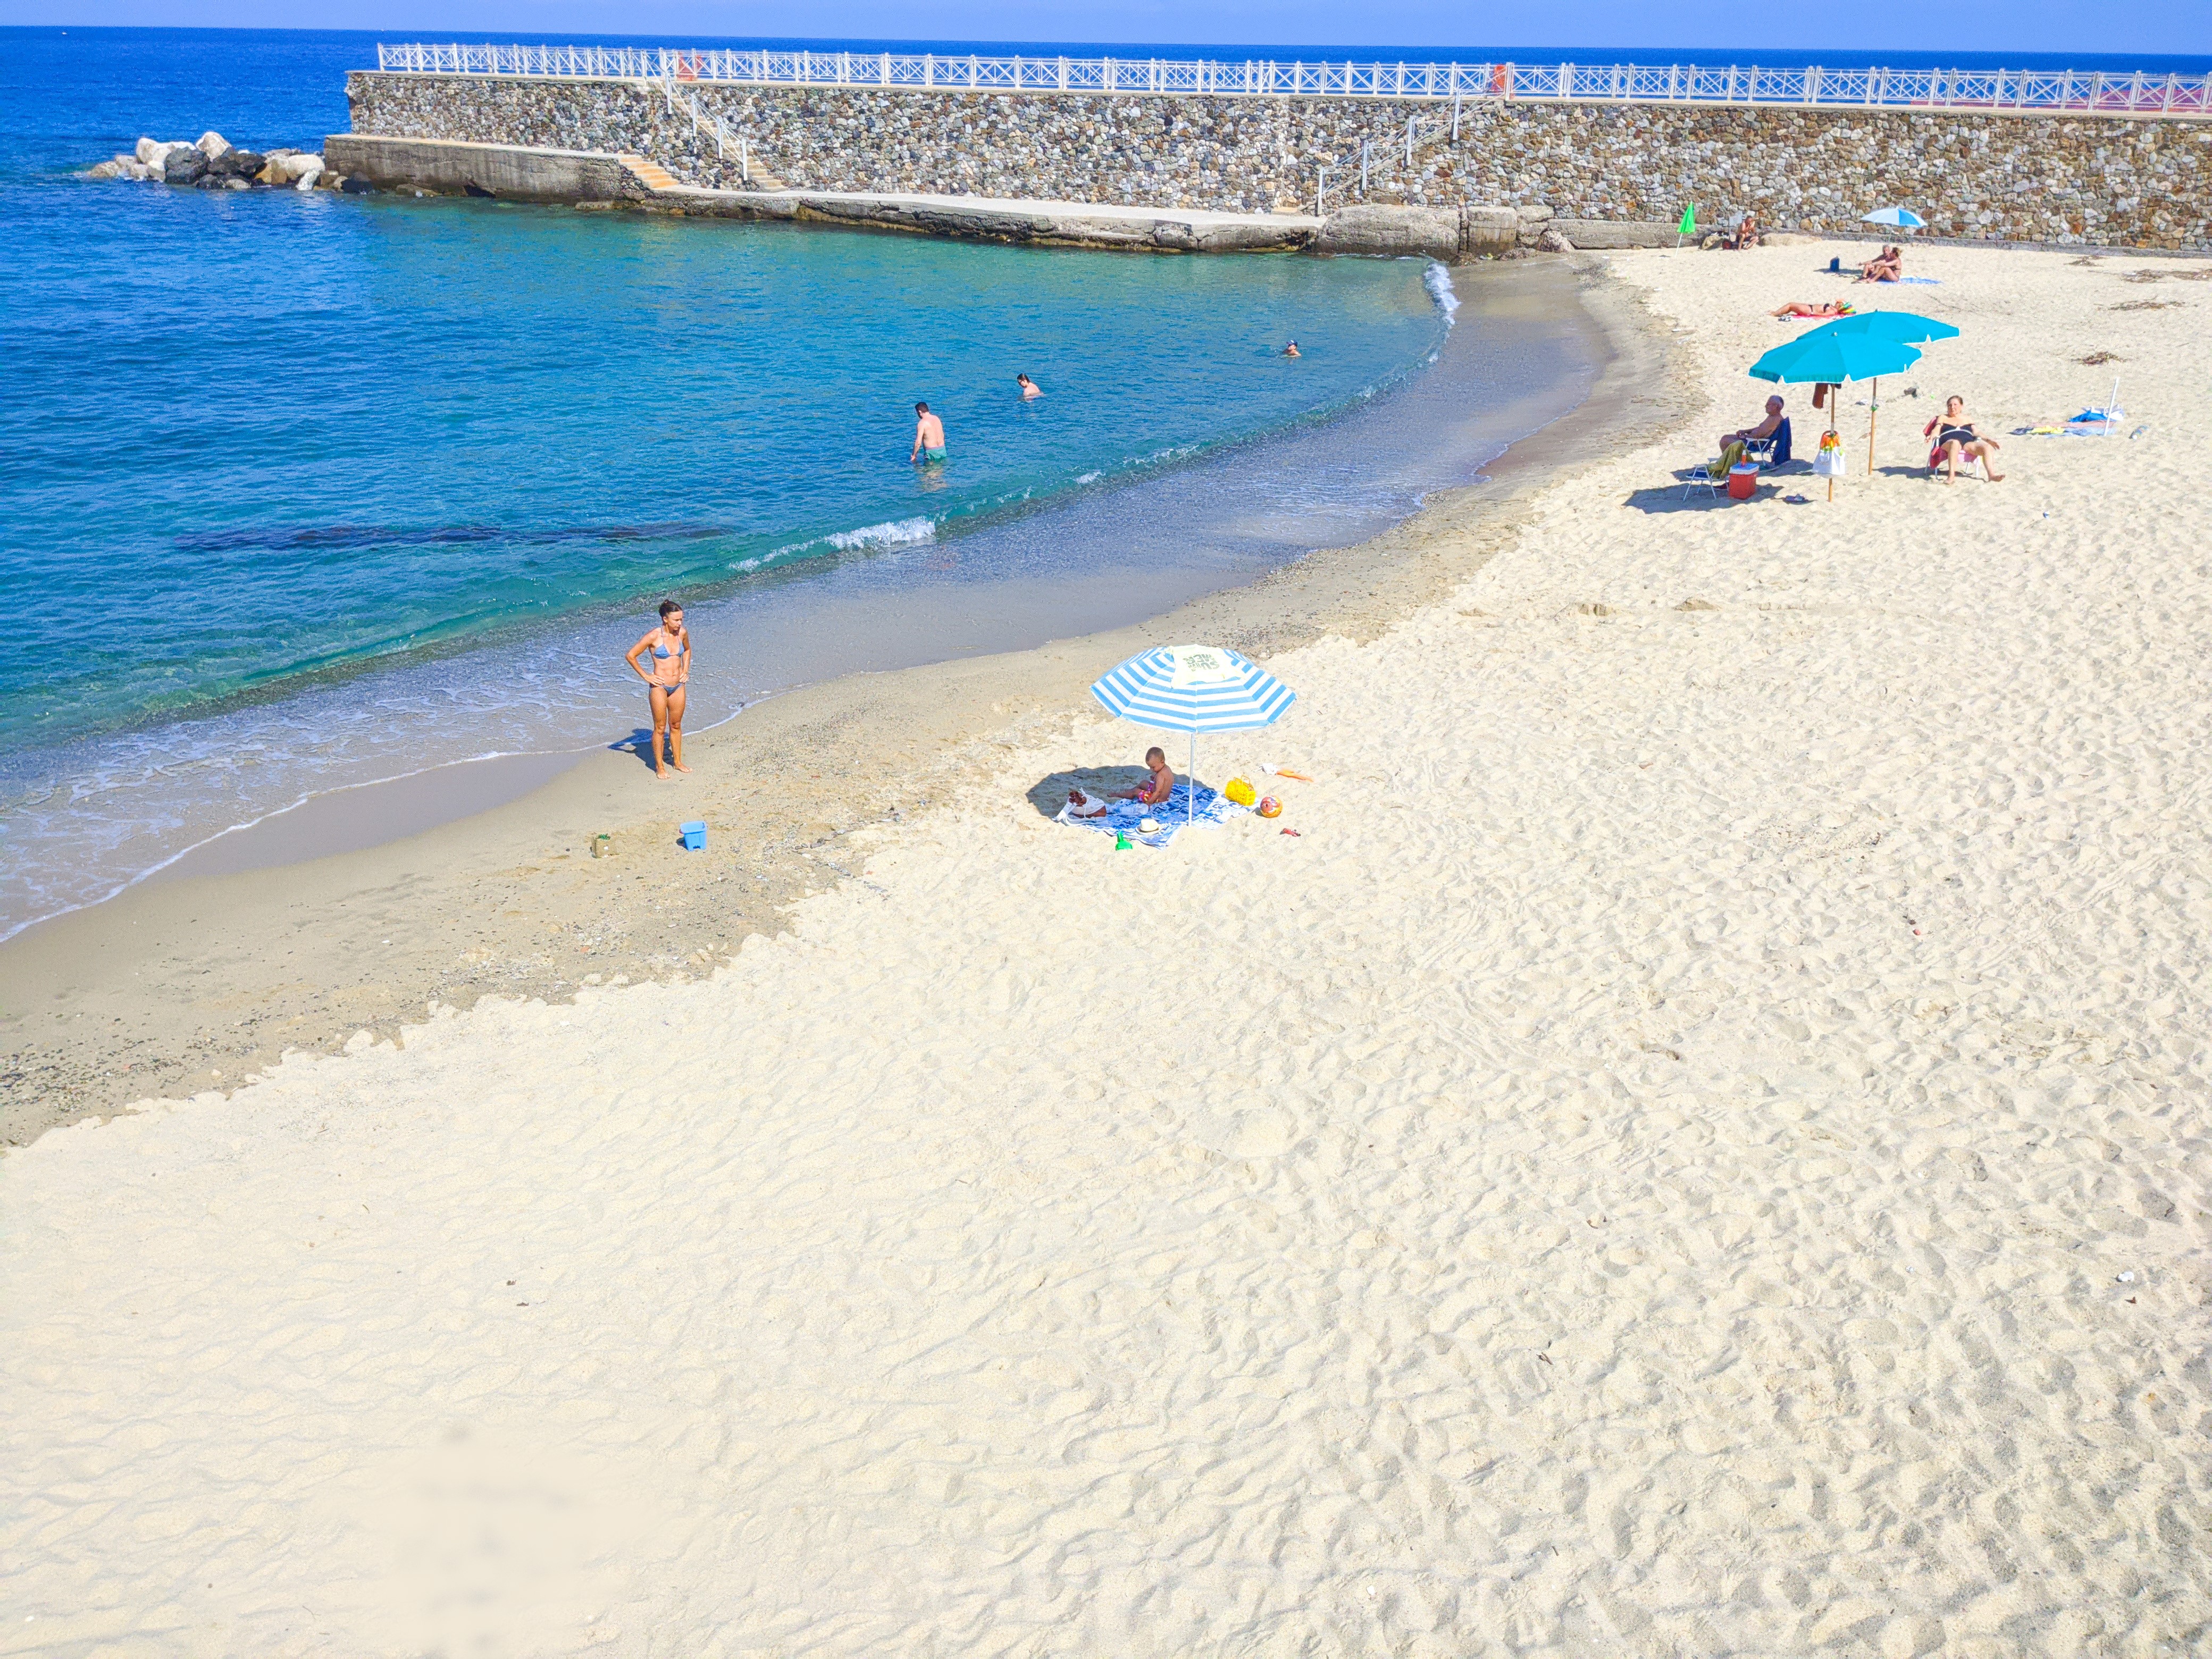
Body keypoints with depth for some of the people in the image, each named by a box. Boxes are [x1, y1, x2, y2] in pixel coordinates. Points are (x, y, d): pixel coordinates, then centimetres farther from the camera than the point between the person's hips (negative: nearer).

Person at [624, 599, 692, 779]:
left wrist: (686, 670, 12)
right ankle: (659, 766, 13)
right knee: (660, 728, 3)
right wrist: (646, 676, -10)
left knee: (676, 725, 16)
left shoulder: (682, 633, 0)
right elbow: (630, 656, -11)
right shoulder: (654, 636, -16)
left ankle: (677, 761, 30)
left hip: (678, 686, 5)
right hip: (659, 686, -5)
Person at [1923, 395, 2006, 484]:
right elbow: (1936, 430, 11)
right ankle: (1951, 476, -58)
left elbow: (1977, 432, 25)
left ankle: (1992, 475, -42)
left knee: (1987, 447, -27)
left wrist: (1988, 439, 8)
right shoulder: (1943, 418, 28)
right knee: (1955, 443, -43)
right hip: (1948, 445, -3)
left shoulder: (1967, 419, 34)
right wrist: (1932, 436, -12)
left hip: (1968, 444, 3)